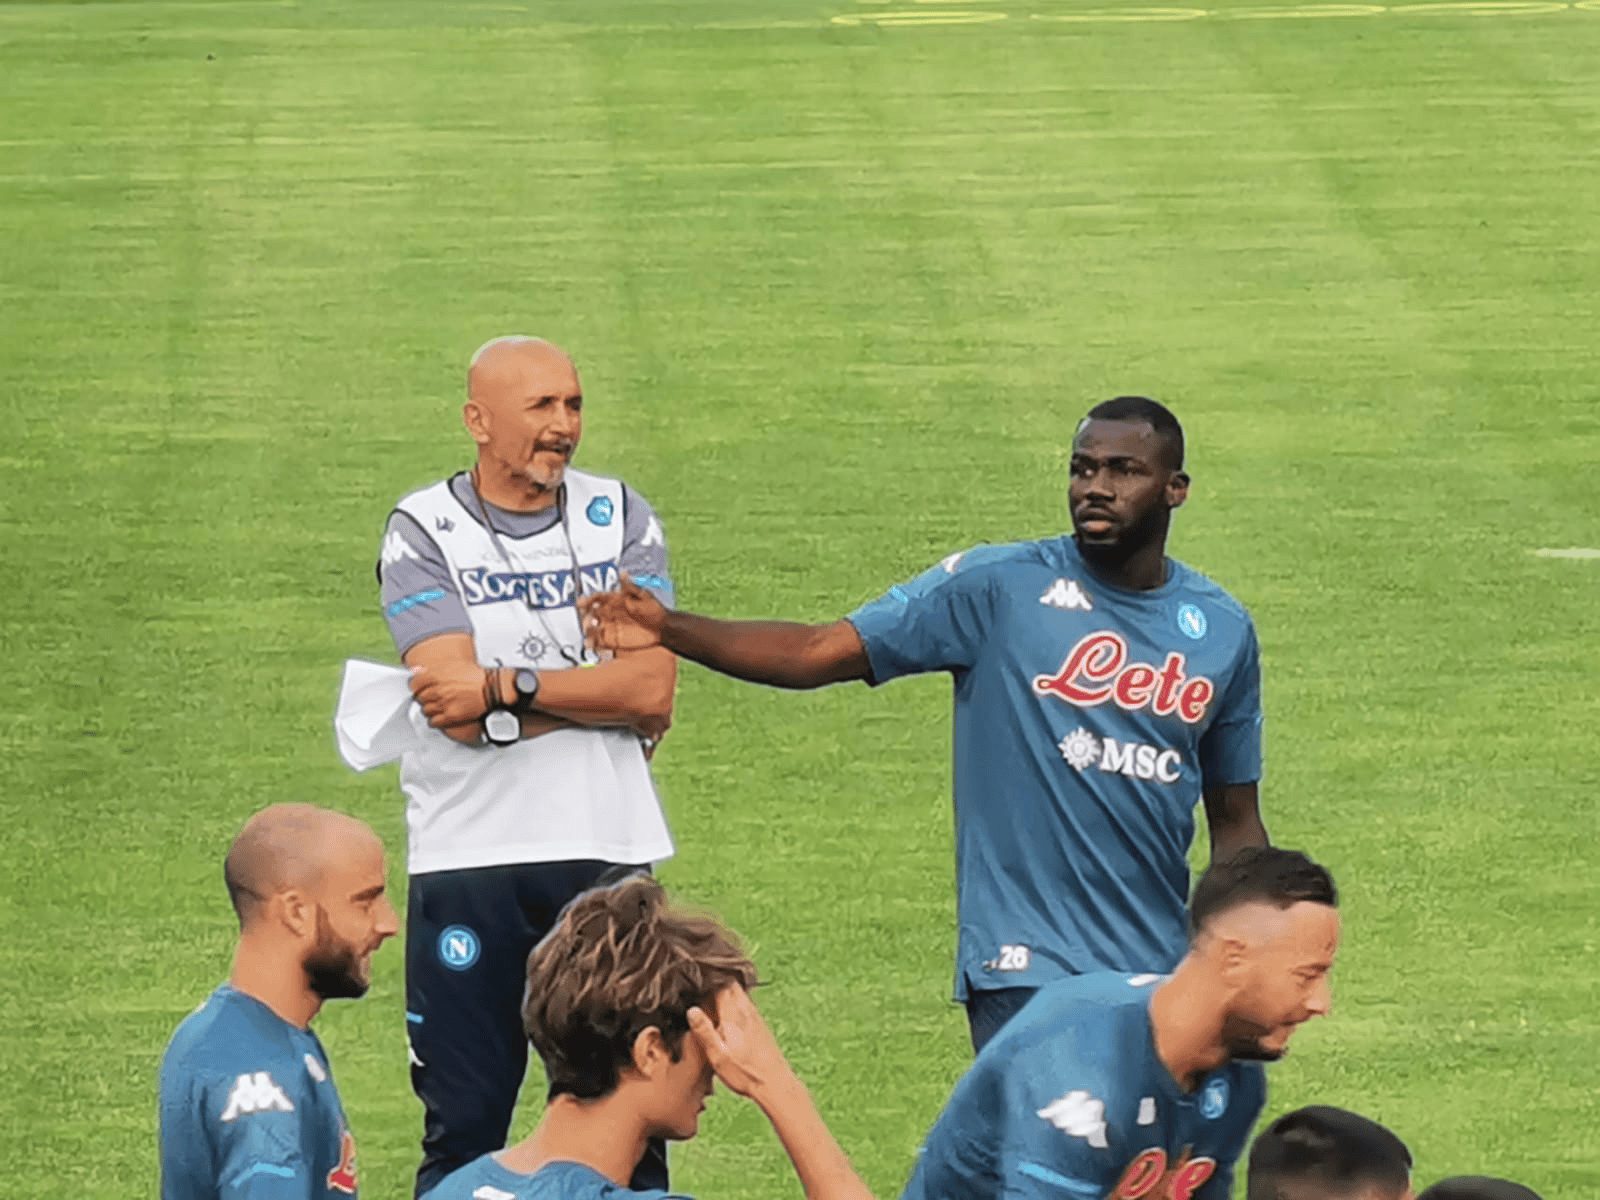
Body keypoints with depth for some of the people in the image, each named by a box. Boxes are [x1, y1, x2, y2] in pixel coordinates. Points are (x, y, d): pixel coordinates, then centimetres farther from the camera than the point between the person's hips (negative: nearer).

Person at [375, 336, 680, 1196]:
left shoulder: (620, 519, 8)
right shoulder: (423, 533, -1)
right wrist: (602, 700, -8)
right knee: (464, 1125, 1)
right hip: (469, 861, -2)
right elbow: (458, 712, -13)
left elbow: (653, 688, -6)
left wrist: (506, 686, -13)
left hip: (610, 856, 2)